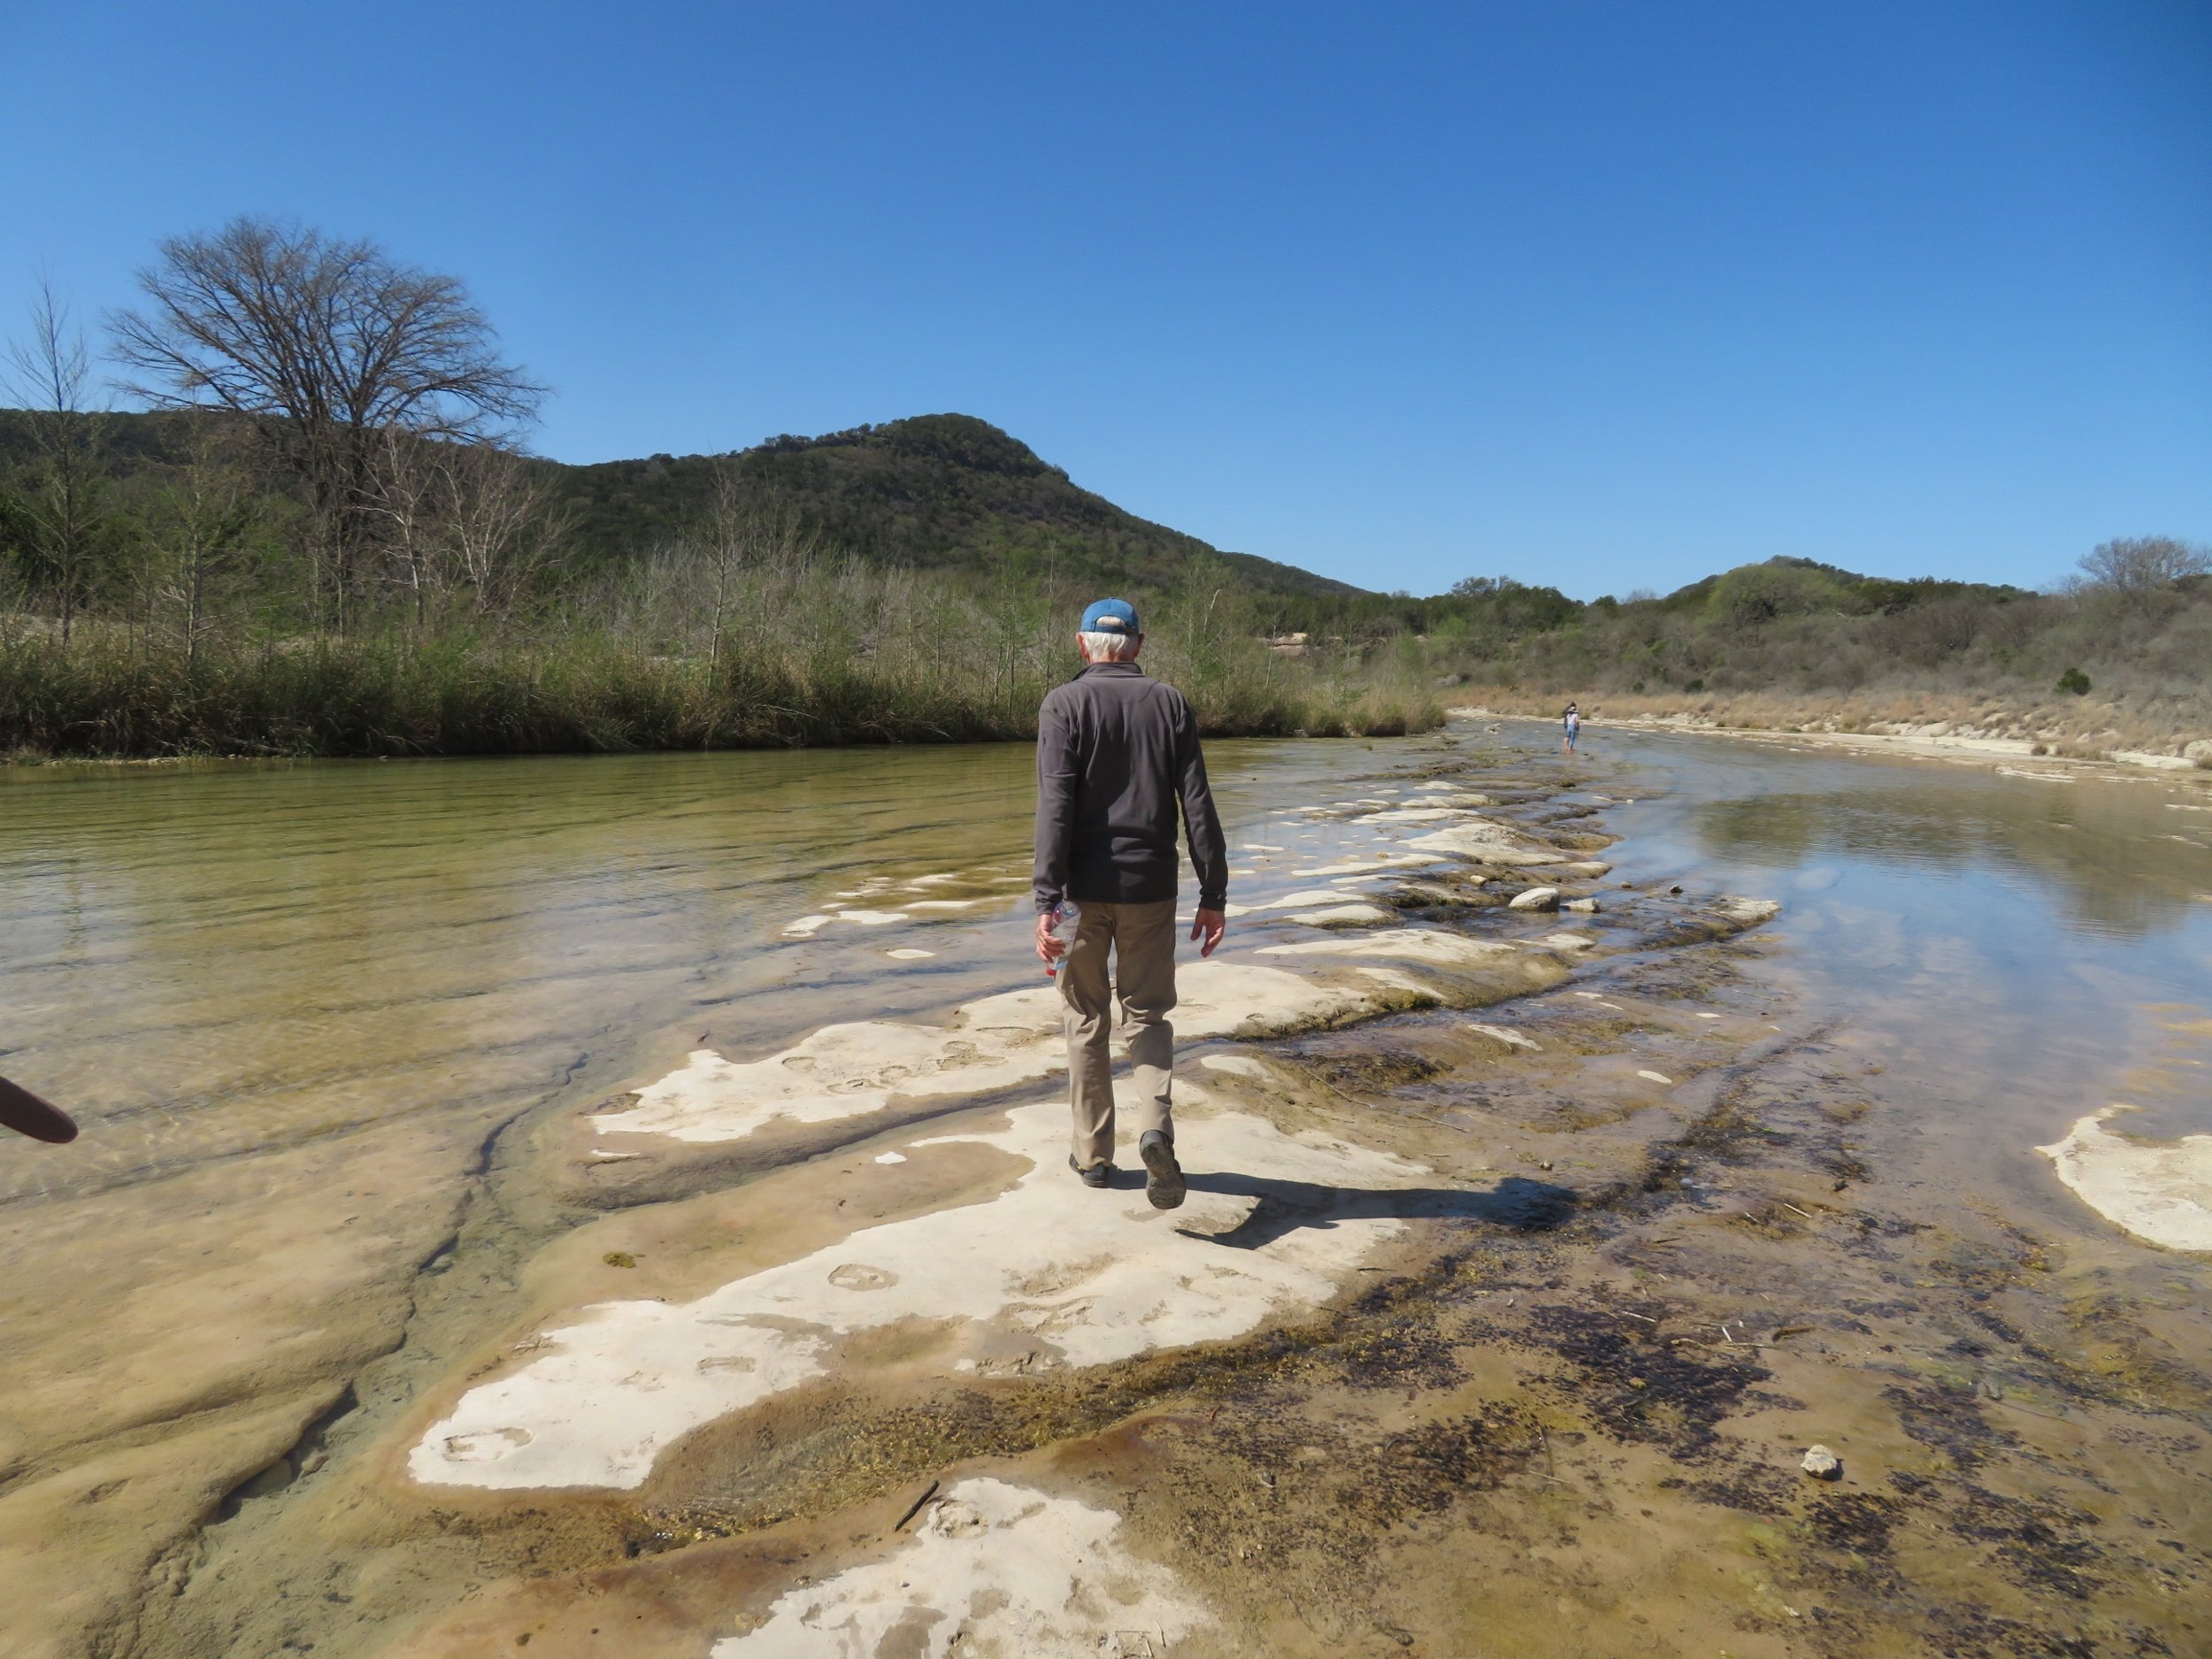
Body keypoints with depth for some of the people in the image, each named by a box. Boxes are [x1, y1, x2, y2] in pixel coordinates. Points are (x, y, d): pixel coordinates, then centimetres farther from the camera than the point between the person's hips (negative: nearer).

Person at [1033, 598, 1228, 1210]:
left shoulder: (1064, 704, -4)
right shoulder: (1171, 704, 3)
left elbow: (1055, 806, -14)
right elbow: (1198, 806, -1)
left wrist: (1047, 902, -16)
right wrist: (1214, 894, 4)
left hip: (1085, 887, -1)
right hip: (1151, 887, 2)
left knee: (1086, 1018, 13)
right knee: (1148, 1013, 13)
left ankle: (1093, 1153, 20)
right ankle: (1156, 1126, -11)